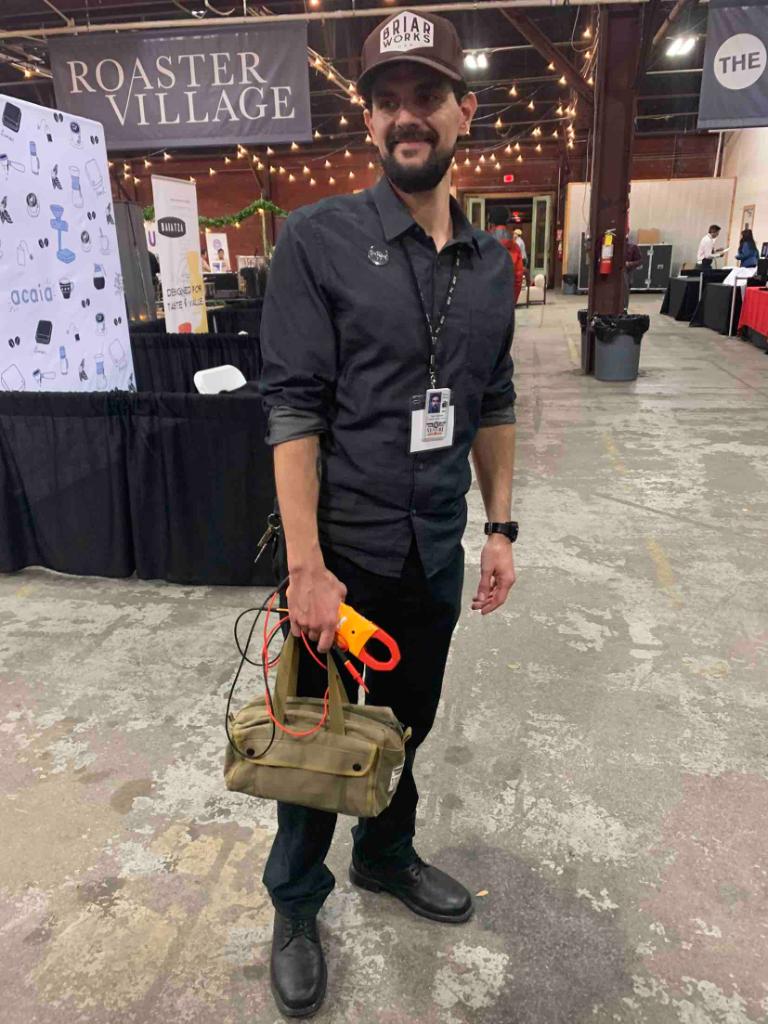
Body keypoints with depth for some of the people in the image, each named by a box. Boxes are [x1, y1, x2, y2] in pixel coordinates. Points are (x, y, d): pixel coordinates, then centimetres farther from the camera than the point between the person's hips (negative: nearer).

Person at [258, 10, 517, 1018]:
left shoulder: (490, 260, 6)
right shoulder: (318, 239, -10)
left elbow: (494, 406, 11)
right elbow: (294, 407, -15)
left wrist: (499, 528, 8)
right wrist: (306, 566, -19)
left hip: (438, 552, 5)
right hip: (347, 553, -4)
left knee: (407, 726, 22)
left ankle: (386, 855, 49)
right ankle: (296, 905, 38)